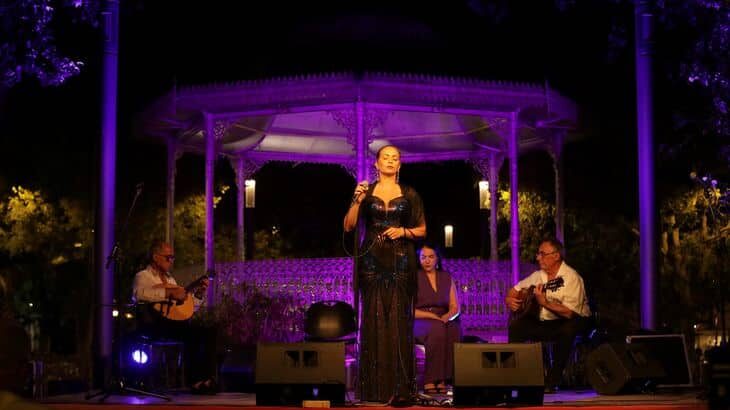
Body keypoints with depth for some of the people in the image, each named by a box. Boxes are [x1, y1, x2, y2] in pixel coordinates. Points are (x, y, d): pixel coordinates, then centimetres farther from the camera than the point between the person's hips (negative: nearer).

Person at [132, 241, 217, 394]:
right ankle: (194, 380, -22)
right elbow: (140, 293, -21)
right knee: (192, 333, -28)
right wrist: (169, 293, -23)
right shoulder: (143, 276, 5)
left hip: (174, 322, 8)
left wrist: (198, 294, 12)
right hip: (155, 323, -8)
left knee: (209, 332, -13)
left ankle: (207, 378, -14)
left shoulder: (170, 279, 28)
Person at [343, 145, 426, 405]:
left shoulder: (409, 194, 9)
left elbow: (422, 230, 12)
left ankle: (400, 388, -7)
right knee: (374, 321, -3)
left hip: (400, 262, 0)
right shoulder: (365, 191, 8)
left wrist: (404, 231, -7)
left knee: (399, 322, -6)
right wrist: (357, 201, -12)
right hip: (372, 261, 0)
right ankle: (374, 387, 1)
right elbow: (349, 226, 2)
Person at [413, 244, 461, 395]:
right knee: (437, 329, -38)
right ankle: (429, 381, -38)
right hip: (419, 322, -3)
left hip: (443, 321, 3)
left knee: (454, 330, -33)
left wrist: (447, 316, -11)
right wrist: (431, 315, -16)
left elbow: (455, 308, 12)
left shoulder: (447, 278, 16)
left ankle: (443, 379, -33)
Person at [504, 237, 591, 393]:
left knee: (566, 329, -37)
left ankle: (552, 382, -26)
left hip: (570, 322, -6)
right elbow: (513, 291, 13)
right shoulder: (538, 276, 3)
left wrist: (544, 303, -32)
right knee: (516, 326, -12)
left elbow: (569, 313, -29)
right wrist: (510, 300, -10)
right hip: (545, 322, 6)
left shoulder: (571, 278, -18)